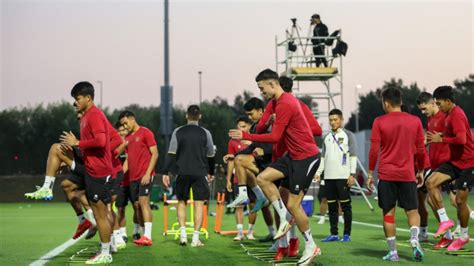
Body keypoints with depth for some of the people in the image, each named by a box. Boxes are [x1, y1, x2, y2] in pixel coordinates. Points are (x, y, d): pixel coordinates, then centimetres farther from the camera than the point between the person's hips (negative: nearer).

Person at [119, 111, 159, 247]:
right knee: (137, 205, 4)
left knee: (143, 201, -16)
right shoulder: (128, 138, 19)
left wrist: (148, 173, -16)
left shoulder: (145, 132, -3)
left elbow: (155, 154, -8)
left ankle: (147, 236, -22)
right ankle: (139, 234, 5)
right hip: (133, 177, 7)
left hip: (145, 175, -7)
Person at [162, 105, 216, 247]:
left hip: (183, 173, 1)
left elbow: (171, 154, -3)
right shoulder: (205, 133, 2)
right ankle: (196, 238, -4)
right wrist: (211, 172, 22)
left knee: (181, 202, 15)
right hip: (200, 173, -1)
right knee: (199, 204, 1)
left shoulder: (178, 132, 1)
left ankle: (183, 234, 4)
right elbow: (211, 155, 9)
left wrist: (166, 173, 0)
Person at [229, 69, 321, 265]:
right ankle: (285, 218, 6)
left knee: (293, 204, -6)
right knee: (262, 178, -2)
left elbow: (275, 137, -20)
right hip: (294, 155, 10)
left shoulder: (284, 104, -19)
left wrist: (245, 136, -17)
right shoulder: (283, 100, 12)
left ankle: (311, 247, 8)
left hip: (306, 157, -10)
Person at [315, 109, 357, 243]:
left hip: (343, 176, -5)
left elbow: (353, 156, -4)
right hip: (329, 176, 5)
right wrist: (318, 172, 9)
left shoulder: (348, 135, 1)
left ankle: (347, 234, 3)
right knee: (332, 206, 7)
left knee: (345, 205, -1)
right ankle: (334, 234, 12)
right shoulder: (327, 137, 16)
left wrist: (352, 174, -11)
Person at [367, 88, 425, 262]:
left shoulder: (379, 122, -4)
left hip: (386, 175, -1)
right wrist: (420, 171, 18)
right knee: (412, 211, 10)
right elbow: (421, 150, 7)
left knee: (388, 213, 6)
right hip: (408, 174, 1)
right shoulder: (415, 121, 3)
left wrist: (370, 173, 4)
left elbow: (374, 151, -4)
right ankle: (415, 240, -15)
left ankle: (392, 252, 4)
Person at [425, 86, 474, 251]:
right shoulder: (449, 115, 10)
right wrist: (441, 135, 7)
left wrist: (441, 139, -18)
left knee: (460, 200, -3)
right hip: (455, 161, 9)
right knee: (431, 182, -9)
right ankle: (445, 220, -4)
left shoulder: (457, 115, -19)